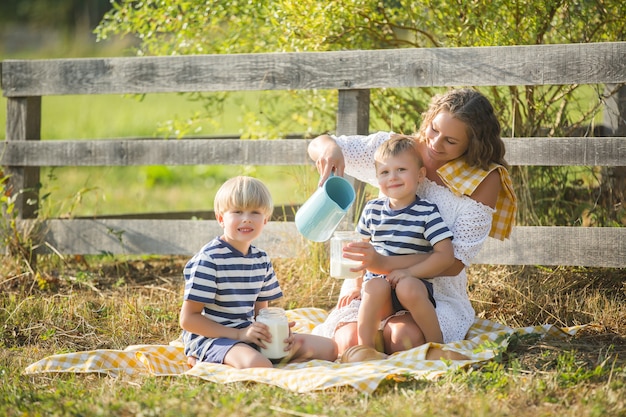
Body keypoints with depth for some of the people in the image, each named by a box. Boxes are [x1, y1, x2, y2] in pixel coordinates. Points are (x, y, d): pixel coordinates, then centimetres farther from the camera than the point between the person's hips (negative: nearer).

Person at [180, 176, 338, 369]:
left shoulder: (262, 260, 9)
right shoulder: (208, 260, -14)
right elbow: (188, 318, -15)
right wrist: (239, 334, -20)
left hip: (248, 334, 9)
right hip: (211, 337, -9)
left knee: (328, 348, 3)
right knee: (258, 365, -40)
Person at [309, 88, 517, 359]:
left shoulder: (484, 182, -8)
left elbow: (454, 262, -15)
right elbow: (317, 146, 7)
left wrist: (385, 264, -29)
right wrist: (329, 148, -21)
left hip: (437, 292, -2)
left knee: (403, 337, -34)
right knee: (350, 343, -28)